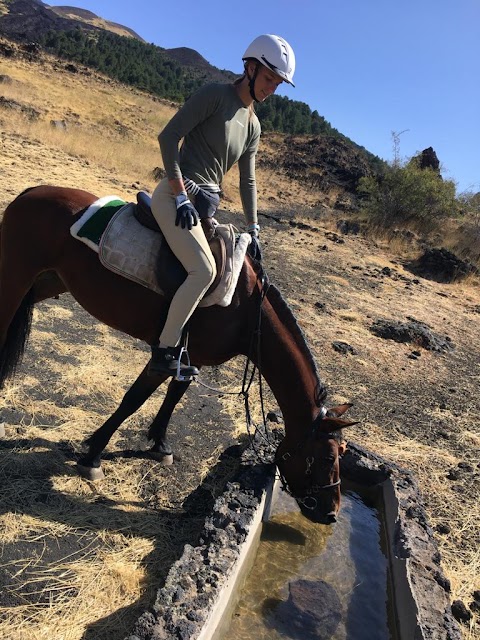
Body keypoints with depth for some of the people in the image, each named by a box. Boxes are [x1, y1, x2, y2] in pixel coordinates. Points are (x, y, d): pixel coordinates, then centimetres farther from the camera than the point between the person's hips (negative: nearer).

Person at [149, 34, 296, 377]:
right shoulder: (215, 94, -6)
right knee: (204, 270, -24)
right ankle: (164, 353, -10)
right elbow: (168, 137, -13)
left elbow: (248, 181, 21)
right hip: (176, 196, -8)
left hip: (205, 204, 9)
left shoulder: (253, 126, 16)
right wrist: (181, 196, -19)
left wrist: (253, 228, 17)